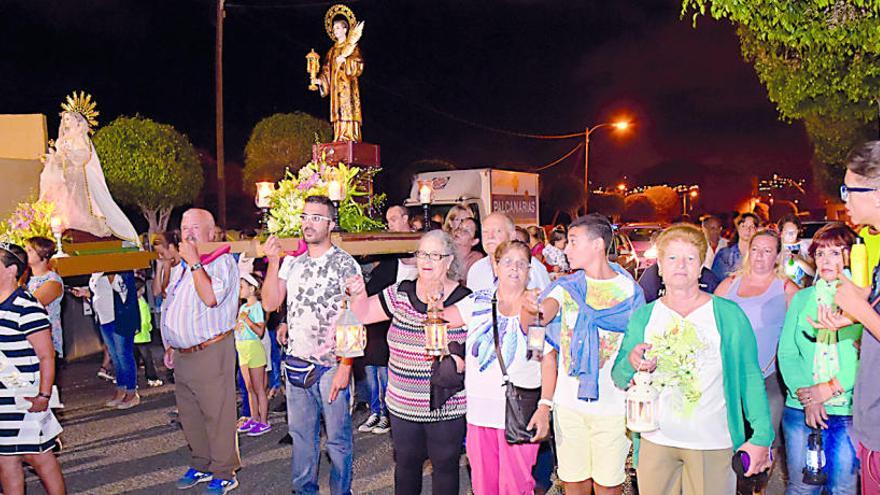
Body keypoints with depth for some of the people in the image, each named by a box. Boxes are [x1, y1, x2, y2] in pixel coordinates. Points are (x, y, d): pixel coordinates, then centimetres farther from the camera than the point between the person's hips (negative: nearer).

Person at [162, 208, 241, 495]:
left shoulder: (223, 262, -8)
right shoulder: (180, 268, 19)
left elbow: (211, 297, -24)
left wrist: (194, 262, -19)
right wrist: (169, 347, 19)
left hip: (211, 351, -8)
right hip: (182, 354, 8)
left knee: (217, 415, -3)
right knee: (190, 415, 16)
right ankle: (201, 465, 30)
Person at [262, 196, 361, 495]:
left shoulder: (345, 264, -7)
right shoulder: (291, 261, 9)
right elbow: (270, 304, 2)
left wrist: (345, 366, -16)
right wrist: (273, 262, -6)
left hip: (331, 365, -4)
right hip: (296, 362, 5)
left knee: (338, 437, 6)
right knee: (301, 433, 15)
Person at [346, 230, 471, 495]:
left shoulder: (464, 300, -9)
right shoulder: (401, 293, 1)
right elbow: (363, 314, 6)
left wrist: (461, 361, -19)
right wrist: (358, 294, -12)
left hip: (446, 406, -3)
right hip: (402, 403, 3)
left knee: (445, 464, 11)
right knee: (405, 462, 18)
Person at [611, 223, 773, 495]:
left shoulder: (728, 314, -1)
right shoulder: (642, 317, 6)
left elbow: (750, 377, -3)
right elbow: (618, 378, 5)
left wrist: (761, 436, -8)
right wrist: (632, 362, -16)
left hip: (712, 444, -2)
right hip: (654, 442, 2)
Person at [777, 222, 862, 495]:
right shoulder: (802, 298, 10)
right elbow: (787, 353, 3)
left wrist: (830, 388, -16)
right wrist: (806, 397, -10)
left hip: (849, 411, -2)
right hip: (800, 410, 2)